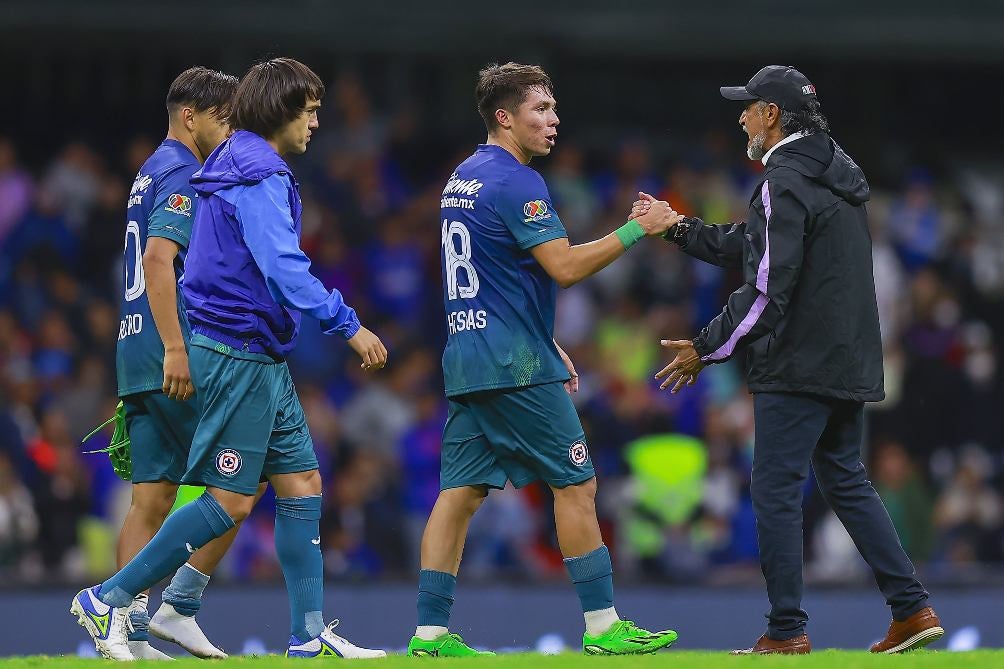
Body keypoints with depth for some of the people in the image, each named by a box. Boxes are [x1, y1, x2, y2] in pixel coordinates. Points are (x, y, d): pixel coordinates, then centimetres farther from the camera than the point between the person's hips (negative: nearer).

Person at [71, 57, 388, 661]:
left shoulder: (239, 166, 16)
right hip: (240, 355, -11)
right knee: (229, 502, -8)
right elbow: (284, 266, -26)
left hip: (262, 360, 11)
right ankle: (109, 601, -2)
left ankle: (310, 636, 8)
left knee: (301, 483, 8)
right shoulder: (258, 176, -16)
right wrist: (348, 324, -26)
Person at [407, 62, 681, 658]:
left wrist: (547, 346, 25)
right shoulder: (516, 182, -13)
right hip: (516, 363, -9)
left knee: (461, 492, 5)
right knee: (577, 484, -1)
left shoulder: (462, 180, 17)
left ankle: (431, 632, 0)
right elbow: (565, 267, -20)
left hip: (468, 359, 9)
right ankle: (603, 625, 0)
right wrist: (637, 229, -13)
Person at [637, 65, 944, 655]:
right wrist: (680, 227, 21)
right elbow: (749, 247, 22)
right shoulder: (837, 173, 16)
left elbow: (767, 289, -20)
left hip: (799, 365, -9)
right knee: (846, 481, 15)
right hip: (850, 362, 9)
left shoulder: (785, 182, -15)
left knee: (777, 491, -3)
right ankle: (913, 607, 9)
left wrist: (707, 350, -13)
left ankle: (788, 631, -2)